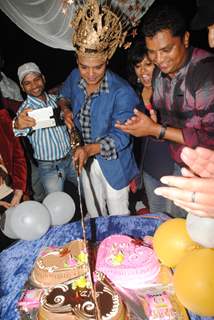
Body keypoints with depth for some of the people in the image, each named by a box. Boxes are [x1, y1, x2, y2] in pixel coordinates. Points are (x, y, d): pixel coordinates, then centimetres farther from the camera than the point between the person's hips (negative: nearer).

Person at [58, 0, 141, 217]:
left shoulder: (121, 92, -26)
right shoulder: (75, 78, -8)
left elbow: (121, 136, -28)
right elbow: (64, 95, 16)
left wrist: (90, 149, -43)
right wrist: (65, 109, -6)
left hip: (113, 163, -5)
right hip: (86, 159, 5)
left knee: (119, 217, 16)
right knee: (94, 213, 26)